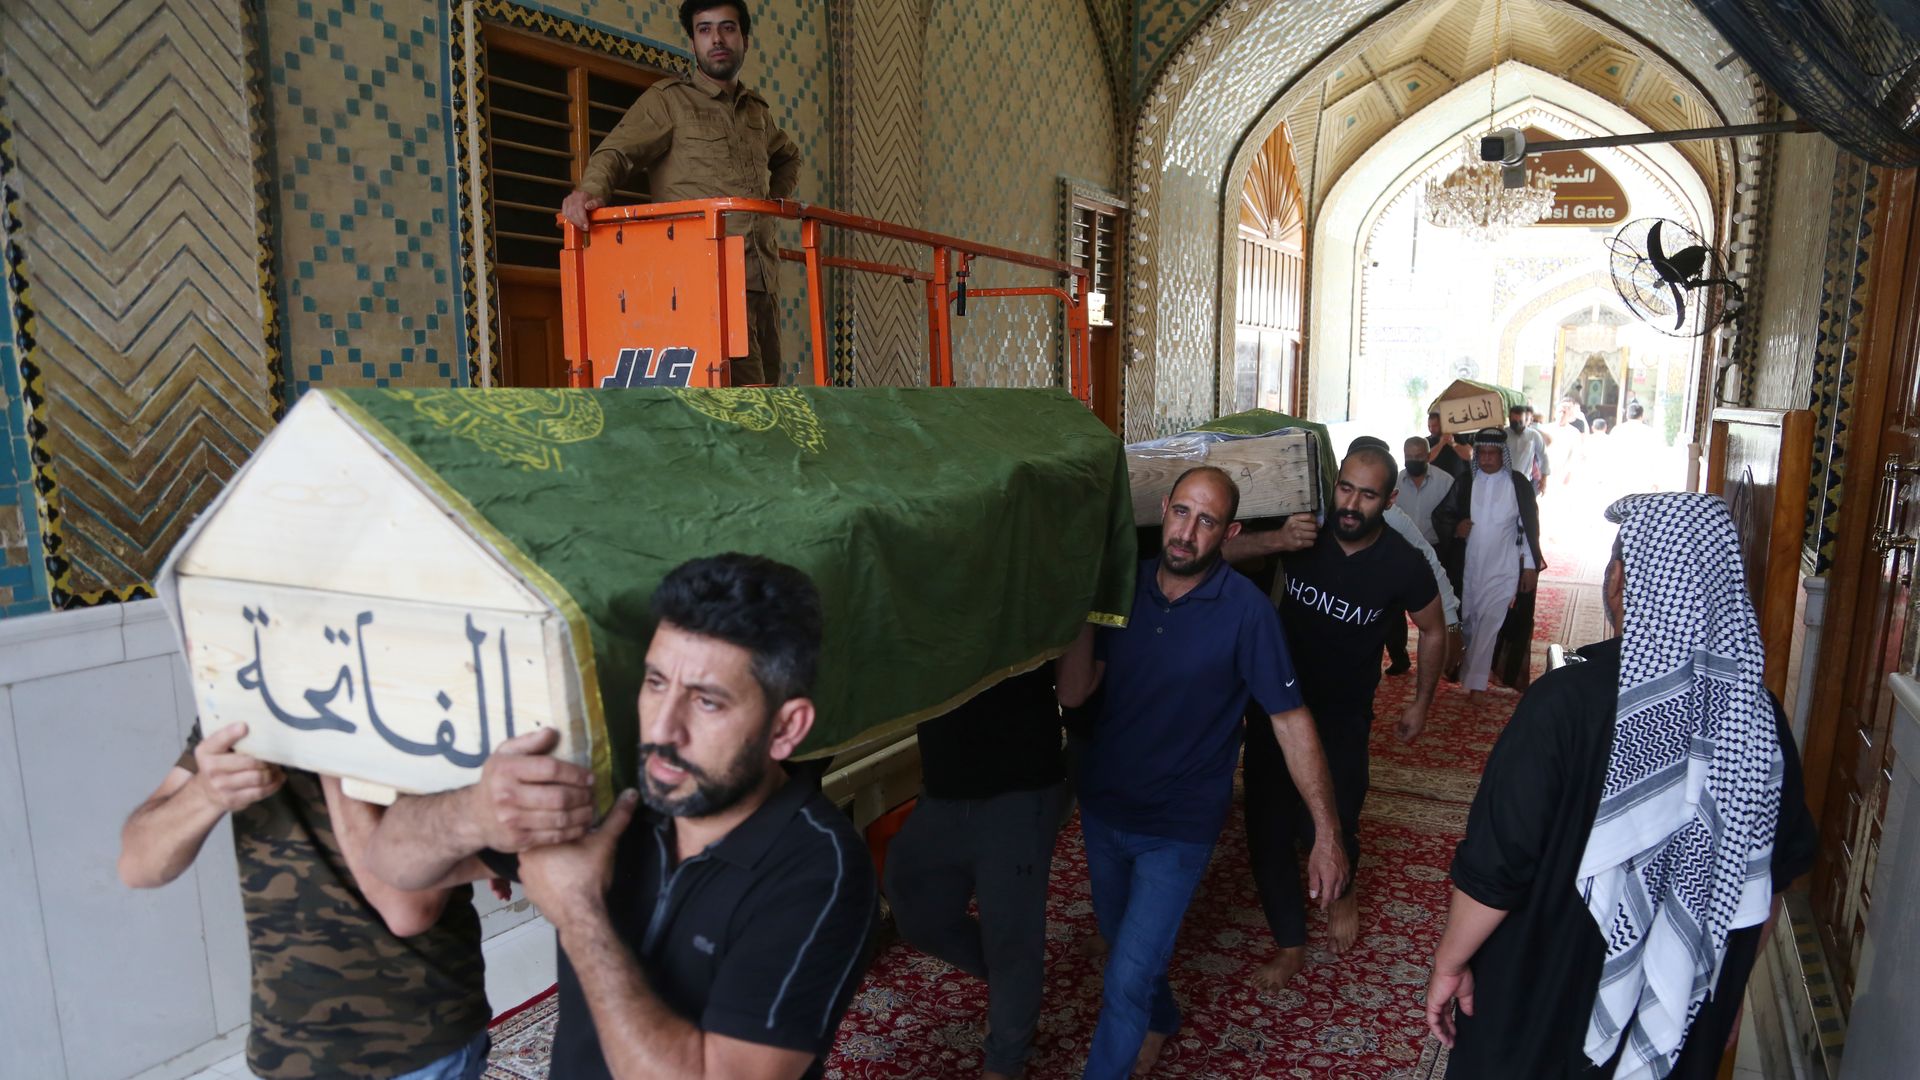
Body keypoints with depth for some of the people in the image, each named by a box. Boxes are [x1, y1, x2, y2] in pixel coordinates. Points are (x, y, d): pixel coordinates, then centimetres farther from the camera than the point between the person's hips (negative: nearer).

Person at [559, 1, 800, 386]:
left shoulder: (758, 111, 23)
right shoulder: (667, 100, 5)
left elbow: (788, 156, 43)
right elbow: (616, 151, -7)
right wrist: (591, 190, -28)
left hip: (763, 278, 7)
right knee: (744, 391, -18)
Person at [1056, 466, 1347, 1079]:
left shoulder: (1245, 610, -20)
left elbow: (1290, 718, -16)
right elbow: (1073, 695, -12)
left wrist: (1327, 831, -18)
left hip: (1178, 827, -5)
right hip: (1102, 808, 5)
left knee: (1127, 980, -4)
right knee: (1120, 938, 27)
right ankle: (1160, 1019, 57)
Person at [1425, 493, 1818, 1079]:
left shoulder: (1568, 703, -27)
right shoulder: (1757, 714, -11)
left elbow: (1496, 867, -23)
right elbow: (1770, 877, 2)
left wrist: (1450, 963, -7)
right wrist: (1730, 987, 17)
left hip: (1543, 1013, -4)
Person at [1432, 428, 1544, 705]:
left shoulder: (1518, 483, -5)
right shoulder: (1466, 483, 2)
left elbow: (1530, 526, -1)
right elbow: (1440, 514, 10)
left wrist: (1531, 565, -3)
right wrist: (1454, 526, -12)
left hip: (1504, 567, -3)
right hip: (1471, 565, 3)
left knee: (1490, 621, -8)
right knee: (1470, 621, 13)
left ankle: (1476, 682, -4)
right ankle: (1468, 672, 29)